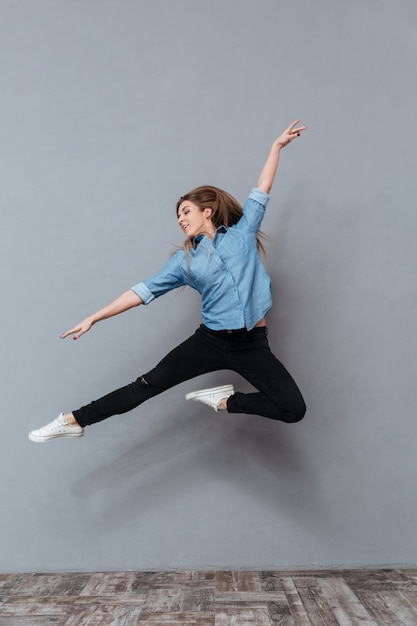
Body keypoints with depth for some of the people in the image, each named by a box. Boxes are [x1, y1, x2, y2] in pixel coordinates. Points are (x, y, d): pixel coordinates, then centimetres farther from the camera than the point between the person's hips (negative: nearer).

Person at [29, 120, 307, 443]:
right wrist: (94, 318, 5)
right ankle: (74, 421, 5)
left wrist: (278, 144, 11)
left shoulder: (242, 232, 6)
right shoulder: (185, 260, 9)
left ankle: (226, 401, 6)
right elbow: (146, 290, 7)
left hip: (252, 344, 0)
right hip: (210, 340, 1)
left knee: (294, 409, -12)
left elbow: (262, 192, 11)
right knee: (148, 384, -5)